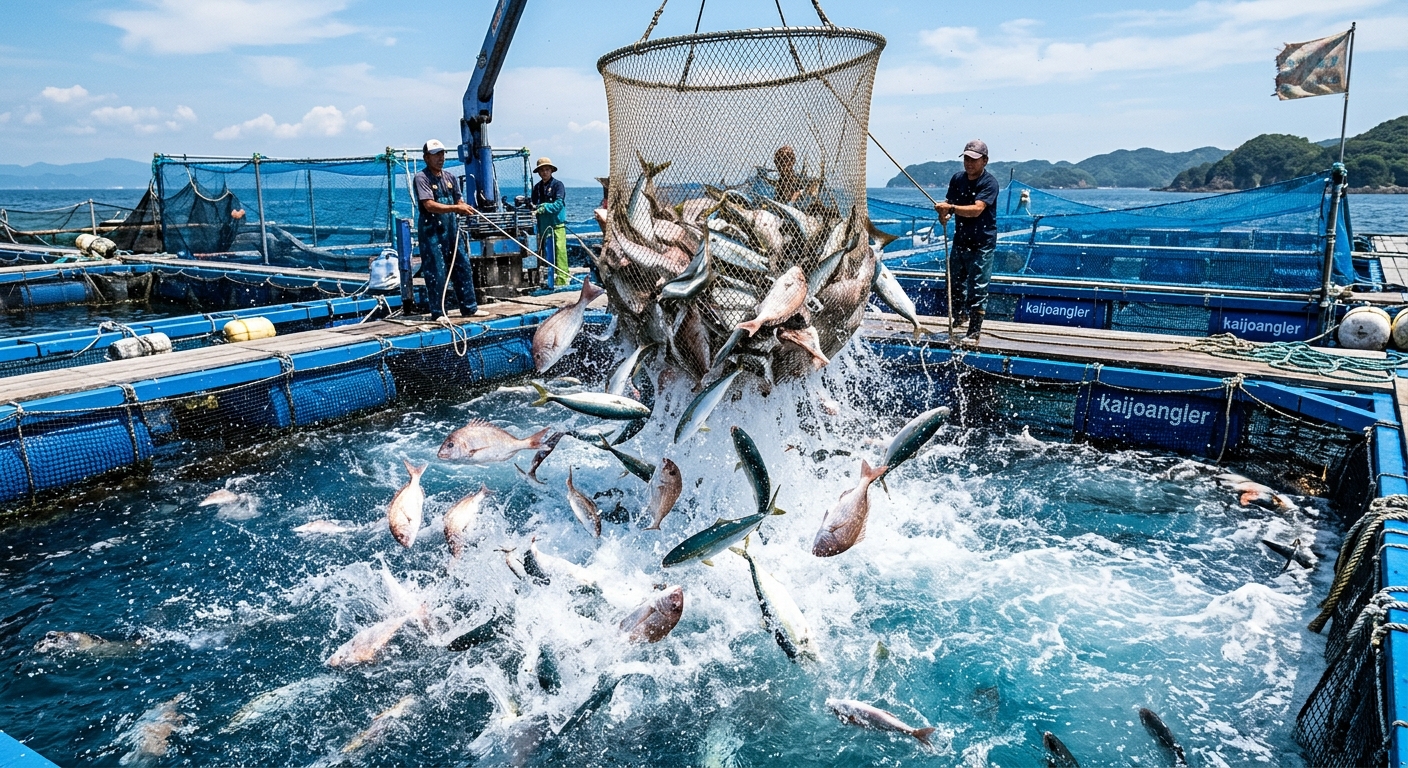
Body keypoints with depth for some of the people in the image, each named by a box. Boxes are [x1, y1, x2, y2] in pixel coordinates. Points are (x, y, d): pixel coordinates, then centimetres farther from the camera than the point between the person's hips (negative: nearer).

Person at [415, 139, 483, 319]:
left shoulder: (450, 177, 12)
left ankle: (469, 308, 16)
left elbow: (459, 201, 15)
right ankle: (438, 312, 6)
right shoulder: (421, 178, -8)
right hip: (431, 231, -6)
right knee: (436, 272, -3)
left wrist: (465, 208, -9)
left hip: (451, 229, 6)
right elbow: (429, 205, -19)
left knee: (463, 267, 8)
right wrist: (456, 208, -26)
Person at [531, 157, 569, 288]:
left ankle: (561, 280, -9)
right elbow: (534, 205, 20)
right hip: (542, 227, 6)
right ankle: (547, 280, 12)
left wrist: (544, 207, -23)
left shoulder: (558, 185, -2)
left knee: (559, 252, -10)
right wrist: (533, 207, 0)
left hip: (557, 225, -6)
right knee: (544, 253, 7)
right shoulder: (537, 187, 16)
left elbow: (559, 204, -14)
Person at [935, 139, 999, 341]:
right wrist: (943, 214, -17)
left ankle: (975, 328, 3)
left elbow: (976, 209, -28)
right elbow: (948, 202, 7)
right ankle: (960, 316, 40)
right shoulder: (957, 179, 3)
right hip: (960, 239, 6)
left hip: (982, 244, -6)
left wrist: (950, 208, -40)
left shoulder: (989, 183, -16)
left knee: (977, 287, -5)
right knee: (954, 281, 17)